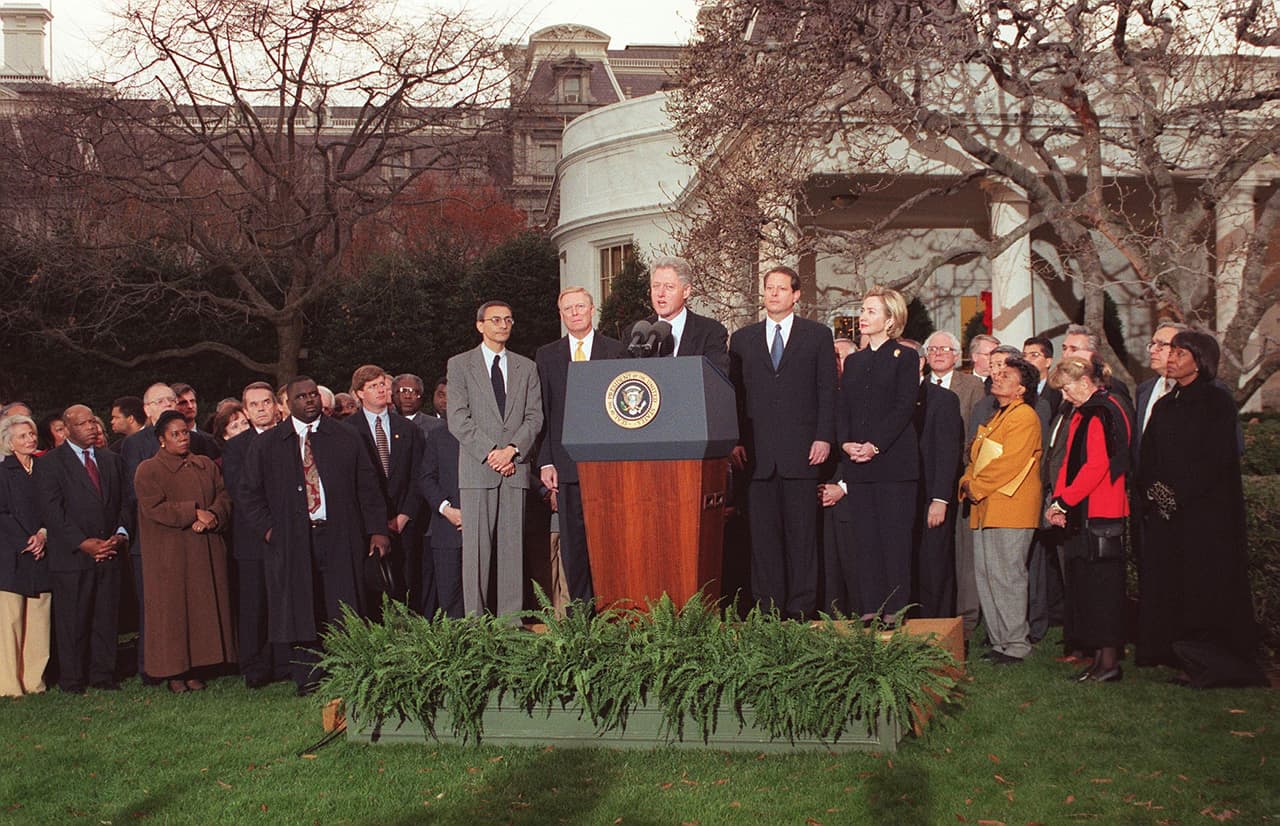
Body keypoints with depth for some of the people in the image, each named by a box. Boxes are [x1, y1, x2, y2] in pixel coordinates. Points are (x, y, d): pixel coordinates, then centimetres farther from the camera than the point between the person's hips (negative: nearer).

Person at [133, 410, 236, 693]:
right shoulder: (148, 470, -1)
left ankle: (195, 669, 9)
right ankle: (174, 672, 3)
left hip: (206, 551, 4)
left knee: (204, 607, 3)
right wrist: (194, 512, -18)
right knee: (172, 609, -2)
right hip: (169, 554, -4)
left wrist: (212, 516, -14)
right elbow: (154, 508, -13)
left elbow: (224, 496, 6)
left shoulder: (206, 465, 14)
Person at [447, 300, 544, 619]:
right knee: (476, 545, -4)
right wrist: (490, 452, -11)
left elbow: (535, 416, 8)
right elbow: (458, 419, -2)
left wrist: (513, 449, -8)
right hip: (477, 470, -2)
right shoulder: (460, 365, 8)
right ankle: (474, 618, -1)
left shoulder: (526, 367, 17)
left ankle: (511, 618, 4)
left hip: (516, 468, 3)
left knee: (513, 545, 2)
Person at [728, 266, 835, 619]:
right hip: (757, 452, 2)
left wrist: (824, 437, -5)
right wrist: (735, 441, 2)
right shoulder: (742, 339, 15)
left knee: (801, 532, 0)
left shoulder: (818, 335, 9)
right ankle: (768, 609, 7)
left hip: (801, 450, -2)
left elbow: (827, 391, 5)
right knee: (763, 533, 2)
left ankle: (800, 609, 6)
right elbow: (734, 393, 12)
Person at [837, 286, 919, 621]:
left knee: (895, 538, -4)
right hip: (857, 465, 5)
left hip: (893, 460, -5)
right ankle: (869, 609, 9)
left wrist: (875, 445, -16)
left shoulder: (905, 357, 1)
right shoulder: (854, 361, 18)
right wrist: (846, 442, -5)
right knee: (864, 539, 5)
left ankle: (895, 610, 1)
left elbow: (904, 407, -8)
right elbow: (842, 408, 13)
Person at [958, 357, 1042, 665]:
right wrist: (967, 483, 4)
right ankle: (999, 641, 15)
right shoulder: (996, 418, 22)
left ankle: (1016, 645, 0)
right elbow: (977, 457, 23)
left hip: (1010, 509, -10)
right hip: (985, 509, 10)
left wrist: (976, 487, -11)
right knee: (985, 576, 9)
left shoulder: (1024, 416, -9)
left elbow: (1008, 463, -18)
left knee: (1006, 577, -7)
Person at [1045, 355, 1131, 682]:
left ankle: (1109, 661, 0)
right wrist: (1059, 501, 5)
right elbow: (1070, 462, 18)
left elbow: (1096, 466, -20)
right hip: (1081, 514, 10)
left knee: (1101, 587, -6)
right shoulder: (1084, 413, 17)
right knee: (1084, 584, 10)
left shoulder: (1103, 413, -13)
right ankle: (1100, 658, 15)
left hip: (1101, 515, -10)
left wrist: (1063, 500, -13)